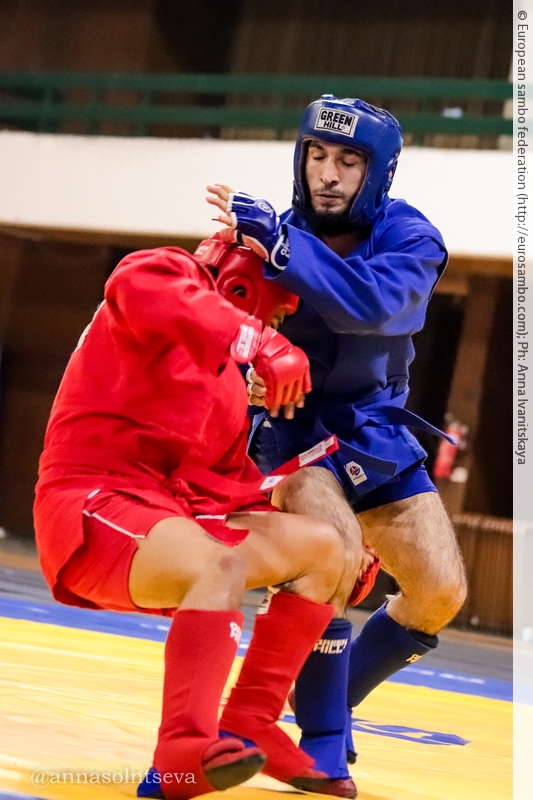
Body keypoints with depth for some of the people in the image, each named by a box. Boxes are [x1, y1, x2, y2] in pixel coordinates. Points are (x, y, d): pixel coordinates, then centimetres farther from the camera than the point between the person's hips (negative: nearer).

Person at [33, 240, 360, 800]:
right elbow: (139, 287, -29)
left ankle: (248, 724, 1)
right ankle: (183, 750, -45)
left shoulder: (230, 375, 24)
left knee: (322, 548, 4)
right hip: (91, 503, -9)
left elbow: (227, 475, 19)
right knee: (220, 567, -35)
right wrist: (259, 341, -34)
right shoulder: (168, 272, -3)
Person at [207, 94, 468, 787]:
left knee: (441, 594, -2)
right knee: (335, 547, -29)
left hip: (374, 430, 3)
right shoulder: (272, 230, -12)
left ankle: (331, 703, 20)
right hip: (289, 423, -3)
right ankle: (323, 740, -15)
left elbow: (377, 303, -34)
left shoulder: (410, 238, -13)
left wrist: (281, 247, -42)